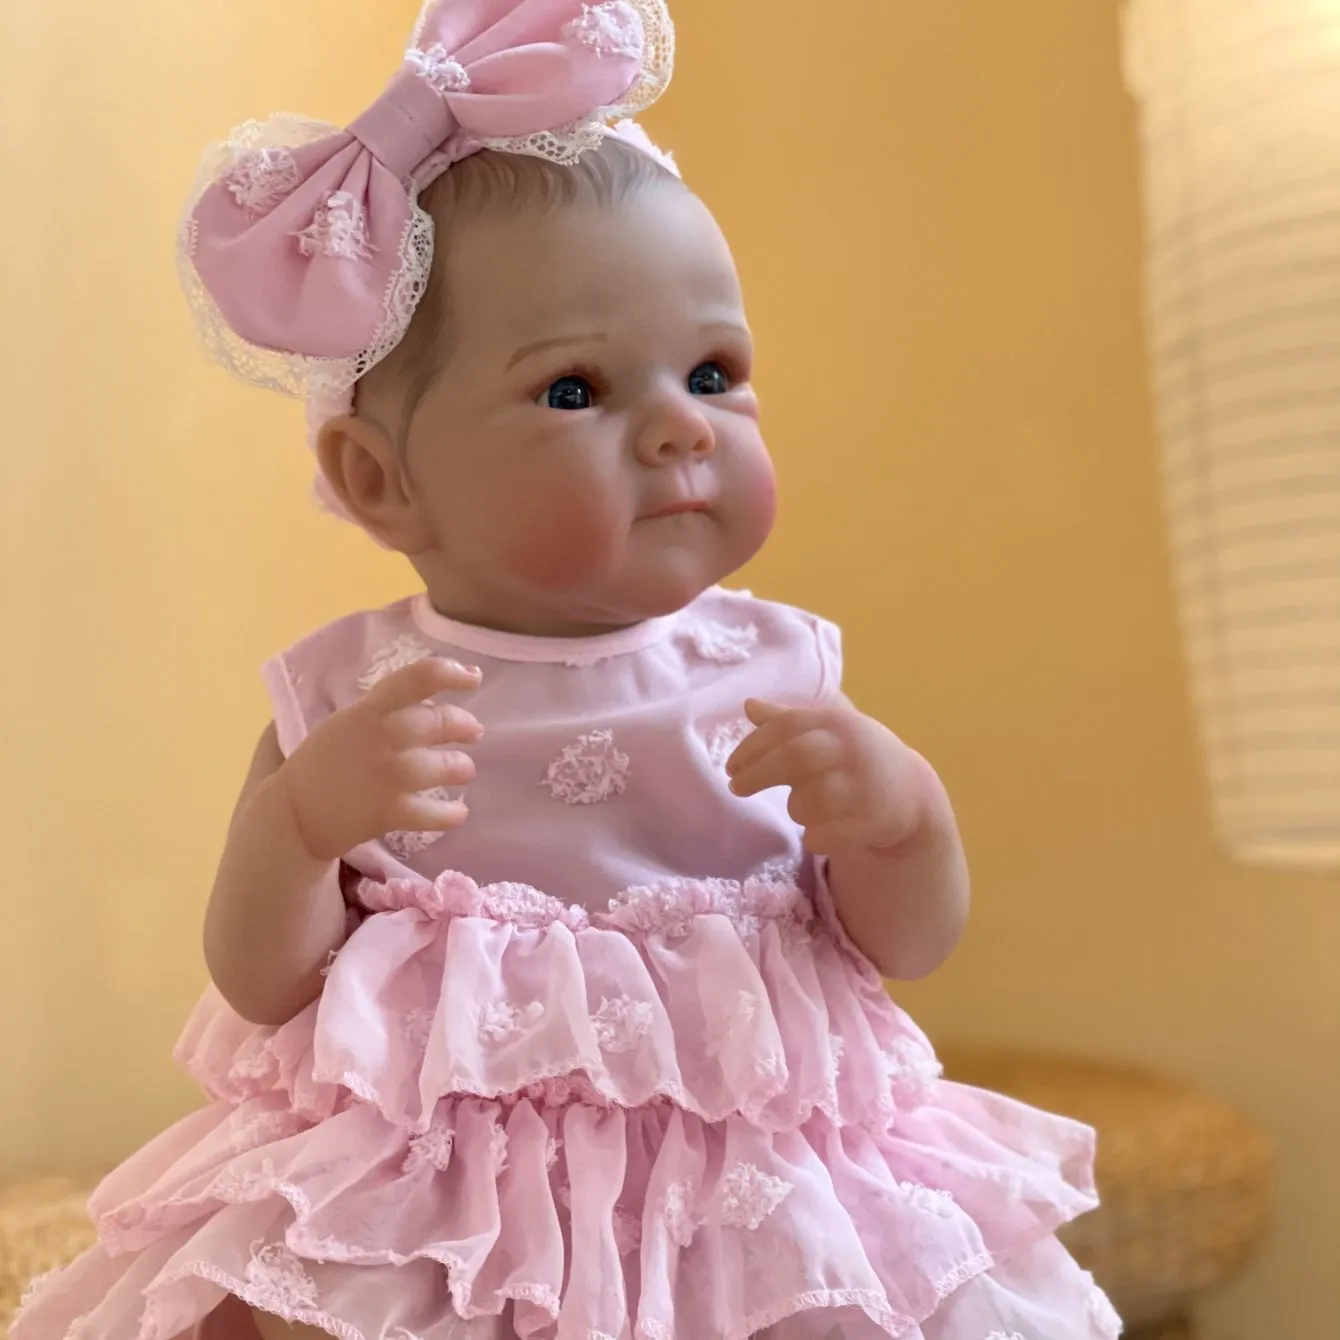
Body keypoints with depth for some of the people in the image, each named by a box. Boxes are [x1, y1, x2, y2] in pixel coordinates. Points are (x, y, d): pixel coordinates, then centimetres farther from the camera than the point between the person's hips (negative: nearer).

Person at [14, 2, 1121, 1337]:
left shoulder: (774, 670, -3)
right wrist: (301, 817, -27)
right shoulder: (340, 697, -6)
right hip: (418, 1204, -1)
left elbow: (906, 946, 2)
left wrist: (897, 807, -20)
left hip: (749, 1196, 2)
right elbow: (261, 986, -7)